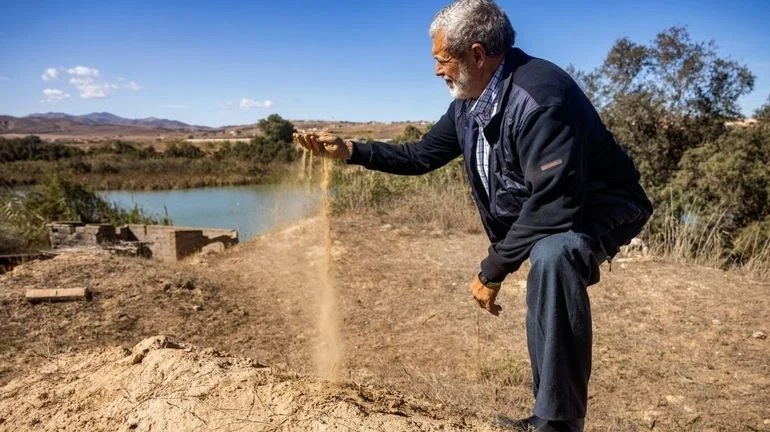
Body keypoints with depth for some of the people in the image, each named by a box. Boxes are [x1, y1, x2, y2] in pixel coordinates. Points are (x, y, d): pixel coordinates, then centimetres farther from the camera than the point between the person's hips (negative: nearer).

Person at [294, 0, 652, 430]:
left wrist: (492, 270, -26)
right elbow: (422, 156, 11)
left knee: (553, 257, -37)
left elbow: (554, 203, -34)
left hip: (597, 208, -10)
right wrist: (350, 150, 3)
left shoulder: (540, 97, -30)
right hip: (537, 214, 10)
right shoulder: (468, 104, 0)